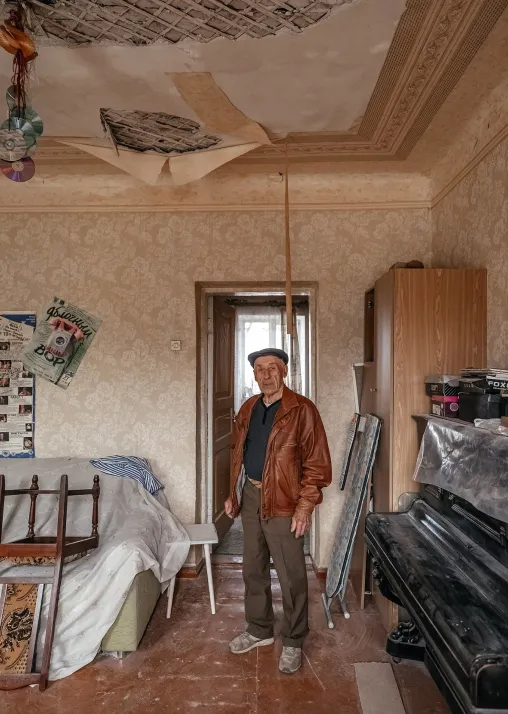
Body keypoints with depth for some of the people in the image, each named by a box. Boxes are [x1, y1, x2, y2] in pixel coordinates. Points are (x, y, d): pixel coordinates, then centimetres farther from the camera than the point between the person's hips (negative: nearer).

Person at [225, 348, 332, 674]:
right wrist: (233, 494, 14)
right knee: (253, 570, 18)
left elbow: (318, 463, -13)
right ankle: (259, 630, 38)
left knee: (291, 577, 6)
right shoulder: (248, 408, 8)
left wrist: (305, 506, -17)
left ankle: (293, 643, 25)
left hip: (283, 503, -6)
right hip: (250, 497, 6)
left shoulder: (302, 410, -13)